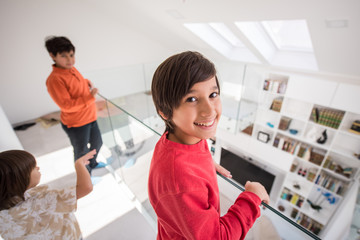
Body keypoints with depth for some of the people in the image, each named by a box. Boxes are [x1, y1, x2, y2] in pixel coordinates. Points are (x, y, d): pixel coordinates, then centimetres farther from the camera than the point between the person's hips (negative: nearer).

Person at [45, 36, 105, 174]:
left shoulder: (72, 69, 4)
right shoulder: (54, 79, -22)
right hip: (76, 124, -8)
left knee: (97, 143, 26)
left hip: (90, 117, 8)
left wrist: (86, 82, 4)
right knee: (81, 152, 12)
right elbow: (66, 105, -27)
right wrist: (89, 97, -29)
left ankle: (92, 163, 54)